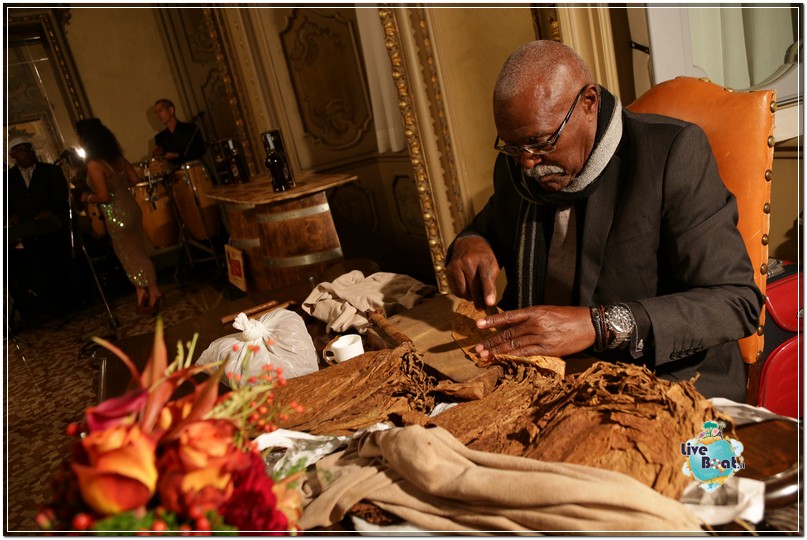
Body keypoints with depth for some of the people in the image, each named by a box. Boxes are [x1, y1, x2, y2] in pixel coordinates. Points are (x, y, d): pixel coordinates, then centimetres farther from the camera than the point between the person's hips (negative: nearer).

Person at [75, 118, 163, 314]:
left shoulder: (94, 165, -21)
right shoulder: (117, 157, 0)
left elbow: (104, 197, -23)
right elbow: (135, 179, 7)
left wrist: (87, 197, -5)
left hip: (118, 218, -7)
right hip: (132, 209, 7)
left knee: (131, 257, 10)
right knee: (137, 253, 18)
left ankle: (153, 293, 21)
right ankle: (143, 292, 27)